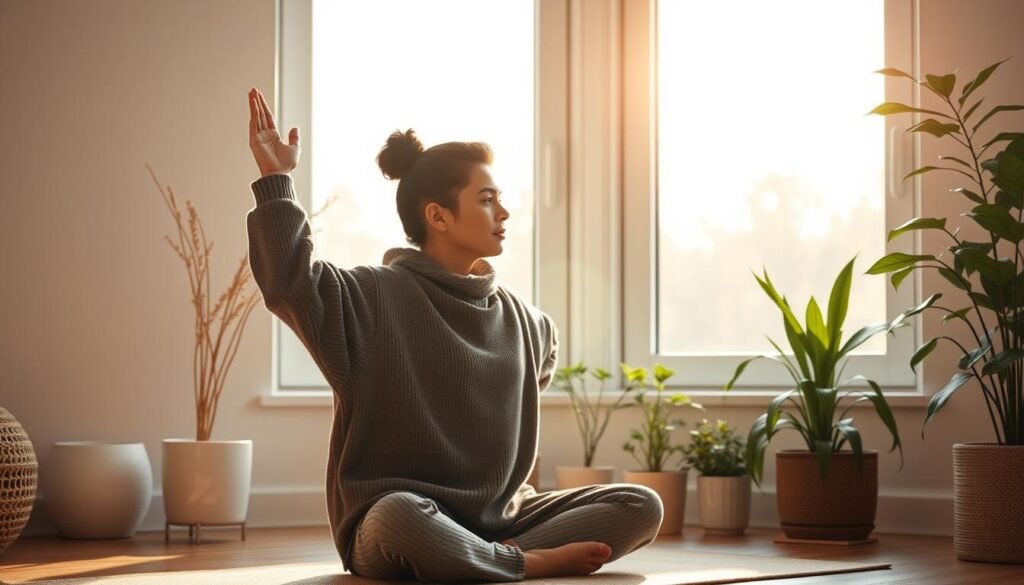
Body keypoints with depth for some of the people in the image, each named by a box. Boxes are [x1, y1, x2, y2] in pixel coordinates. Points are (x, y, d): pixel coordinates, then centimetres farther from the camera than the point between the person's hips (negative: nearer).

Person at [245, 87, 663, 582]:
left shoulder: (519, 319, 12)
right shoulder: (372, 299, -6)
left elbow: (545, 351, 34)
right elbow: (288, 281, -23)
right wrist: (275, 181, -26)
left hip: (495, 522, 6)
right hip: (387, 531, -6)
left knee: (641, 507, -11)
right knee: (401, 515, -44)